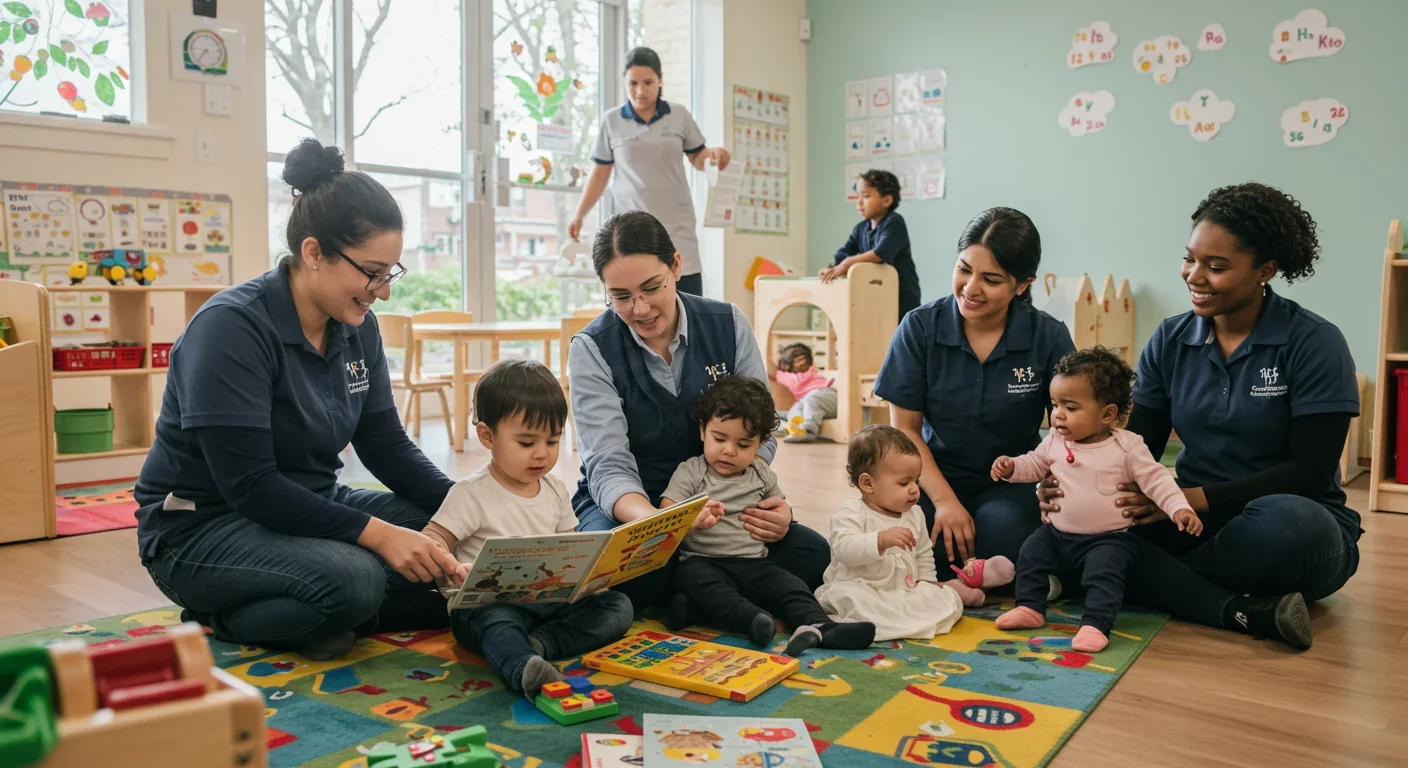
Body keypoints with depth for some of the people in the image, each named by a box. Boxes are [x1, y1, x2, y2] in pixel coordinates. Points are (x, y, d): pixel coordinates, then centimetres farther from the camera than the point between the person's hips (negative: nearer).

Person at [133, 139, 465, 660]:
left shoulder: (356, 327, 0)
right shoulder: (232, 327, -22)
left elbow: (387, 446, 3)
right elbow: (249, 485, -26)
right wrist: (375, 533, -32)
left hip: (310, 506, 7)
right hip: (201, 527, -7)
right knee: (352, 578, -33)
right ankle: (223, 622, -6)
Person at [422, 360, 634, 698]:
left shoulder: (555, 490, 12)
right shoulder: (472, 493, -5)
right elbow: (433, 539, -9)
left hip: (551, 600, 6)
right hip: (490, 604, -6)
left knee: (618, 606, -11)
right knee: (497, 620, -38)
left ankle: (538, 644, -26)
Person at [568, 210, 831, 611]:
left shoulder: (728, 325, -5)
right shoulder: (592, 348, -12)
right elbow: (608, 467, -19)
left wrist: (767, 501, -22)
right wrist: (652, 521, -42)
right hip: (627, 504, -2)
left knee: (812, 555, -20)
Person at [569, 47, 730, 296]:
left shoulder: (679, 116, 5)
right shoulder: (611, 121, 4)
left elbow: (698, 159, 13)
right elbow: (600, 173, 9)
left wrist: (713, 153, -10)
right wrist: (579, 215, 1)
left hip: (677, 225, 1)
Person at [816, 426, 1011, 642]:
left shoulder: (914, 515, 9)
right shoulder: (851, 514, -13)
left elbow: (923, 555, 25)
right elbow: (844, 549, -31)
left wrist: (927, 581, 15)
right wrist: (882, 539, -41)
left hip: (905, 591, 5)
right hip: (858, 590, -5)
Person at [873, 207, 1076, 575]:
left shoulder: (1049, 337, -9)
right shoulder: (919, 327, -9)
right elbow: (905, 428, -5)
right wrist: (945, 500, -15)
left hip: (1010, 485, 0)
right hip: (936, 477, 0)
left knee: (1000, 531, -33)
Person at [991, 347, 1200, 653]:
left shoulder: (1127, 447, -11)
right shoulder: (1055, 441, 2)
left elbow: (1156, 479, -11)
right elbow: (1035, 464, 16)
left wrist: (1180, 509, -24)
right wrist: (1012, 467, -5)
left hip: (1107, 539, -5)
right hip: (1057, 533, 5)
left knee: (1104, 572, -25)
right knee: (1031, 552, -8)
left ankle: (1095, 624, -24)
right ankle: (1030, 608, 0)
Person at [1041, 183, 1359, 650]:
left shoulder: (1315, 343, -9)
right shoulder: (1170, 341, 4)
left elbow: (1310, 471, -14)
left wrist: (1189, 498, -26)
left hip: (1295, 527, -3)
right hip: (1197, 522, 4)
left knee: (1286, 520, -40)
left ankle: (1161, 584, -15)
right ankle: (1249, 613, -28)